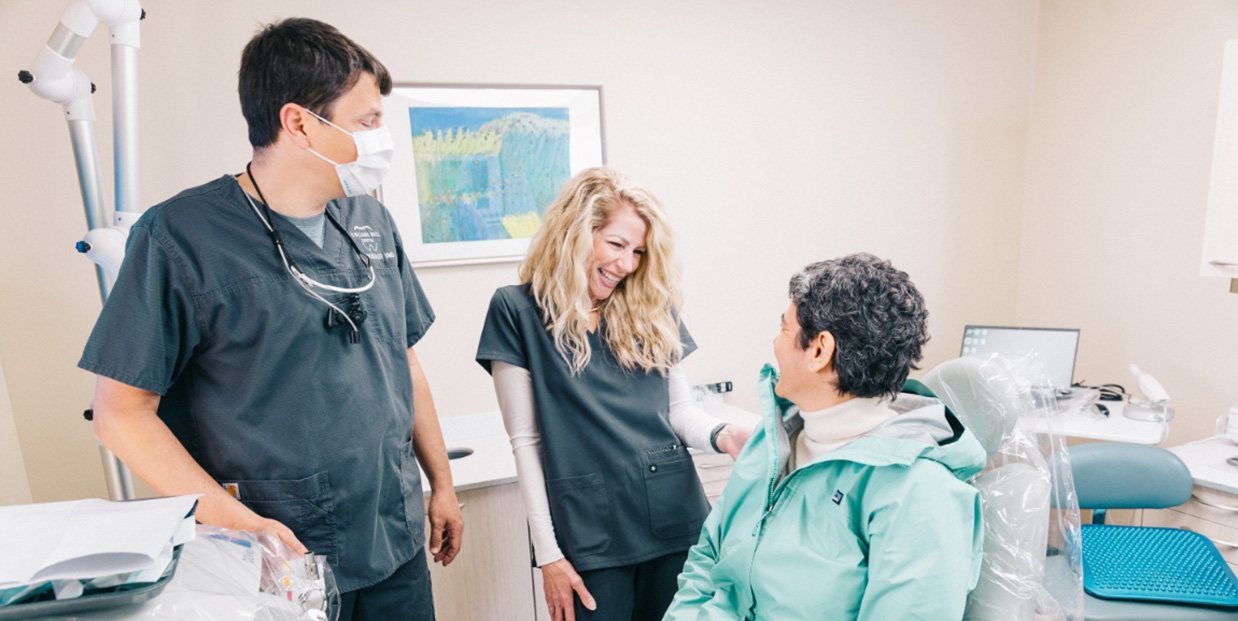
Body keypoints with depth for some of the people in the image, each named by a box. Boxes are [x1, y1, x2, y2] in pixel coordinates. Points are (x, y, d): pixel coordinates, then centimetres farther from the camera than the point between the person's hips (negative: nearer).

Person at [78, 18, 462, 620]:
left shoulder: (372, 221, 2)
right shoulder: (179, 235, -14)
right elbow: (121, 409, -11)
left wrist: (442, 483, 10)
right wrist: (234, 520, -20)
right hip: (278, 566, -5)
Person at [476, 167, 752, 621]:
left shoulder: (651, 310, 8)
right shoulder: (518, 310, -4)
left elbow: (680, 408, 11)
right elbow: (526, 441, -5)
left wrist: (720, 436, -11)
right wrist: (548, 552, -6)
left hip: (676, 517, 4)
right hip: (589, 533, -3)